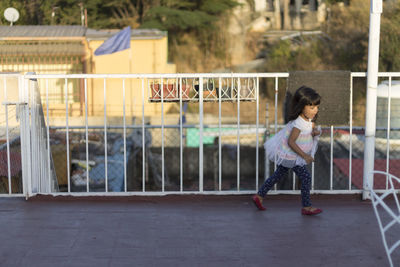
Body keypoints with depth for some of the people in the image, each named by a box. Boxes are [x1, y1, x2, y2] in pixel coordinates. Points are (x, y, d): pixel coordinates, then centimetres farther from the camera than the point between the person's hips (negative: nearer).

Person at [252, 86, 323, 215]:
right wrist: (305, 156, -28)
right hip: (290, 156, -10)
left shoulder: (309, 119, -1)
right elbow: (291, 142, -29)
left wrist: (316, 132, -10)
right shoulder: (298, 124, -30)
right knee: (306, 177, -7)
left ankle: (259, 196, 29)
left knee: (278, 175, 20)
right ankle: (306, 207, 2)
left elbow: (313, 129, 16)